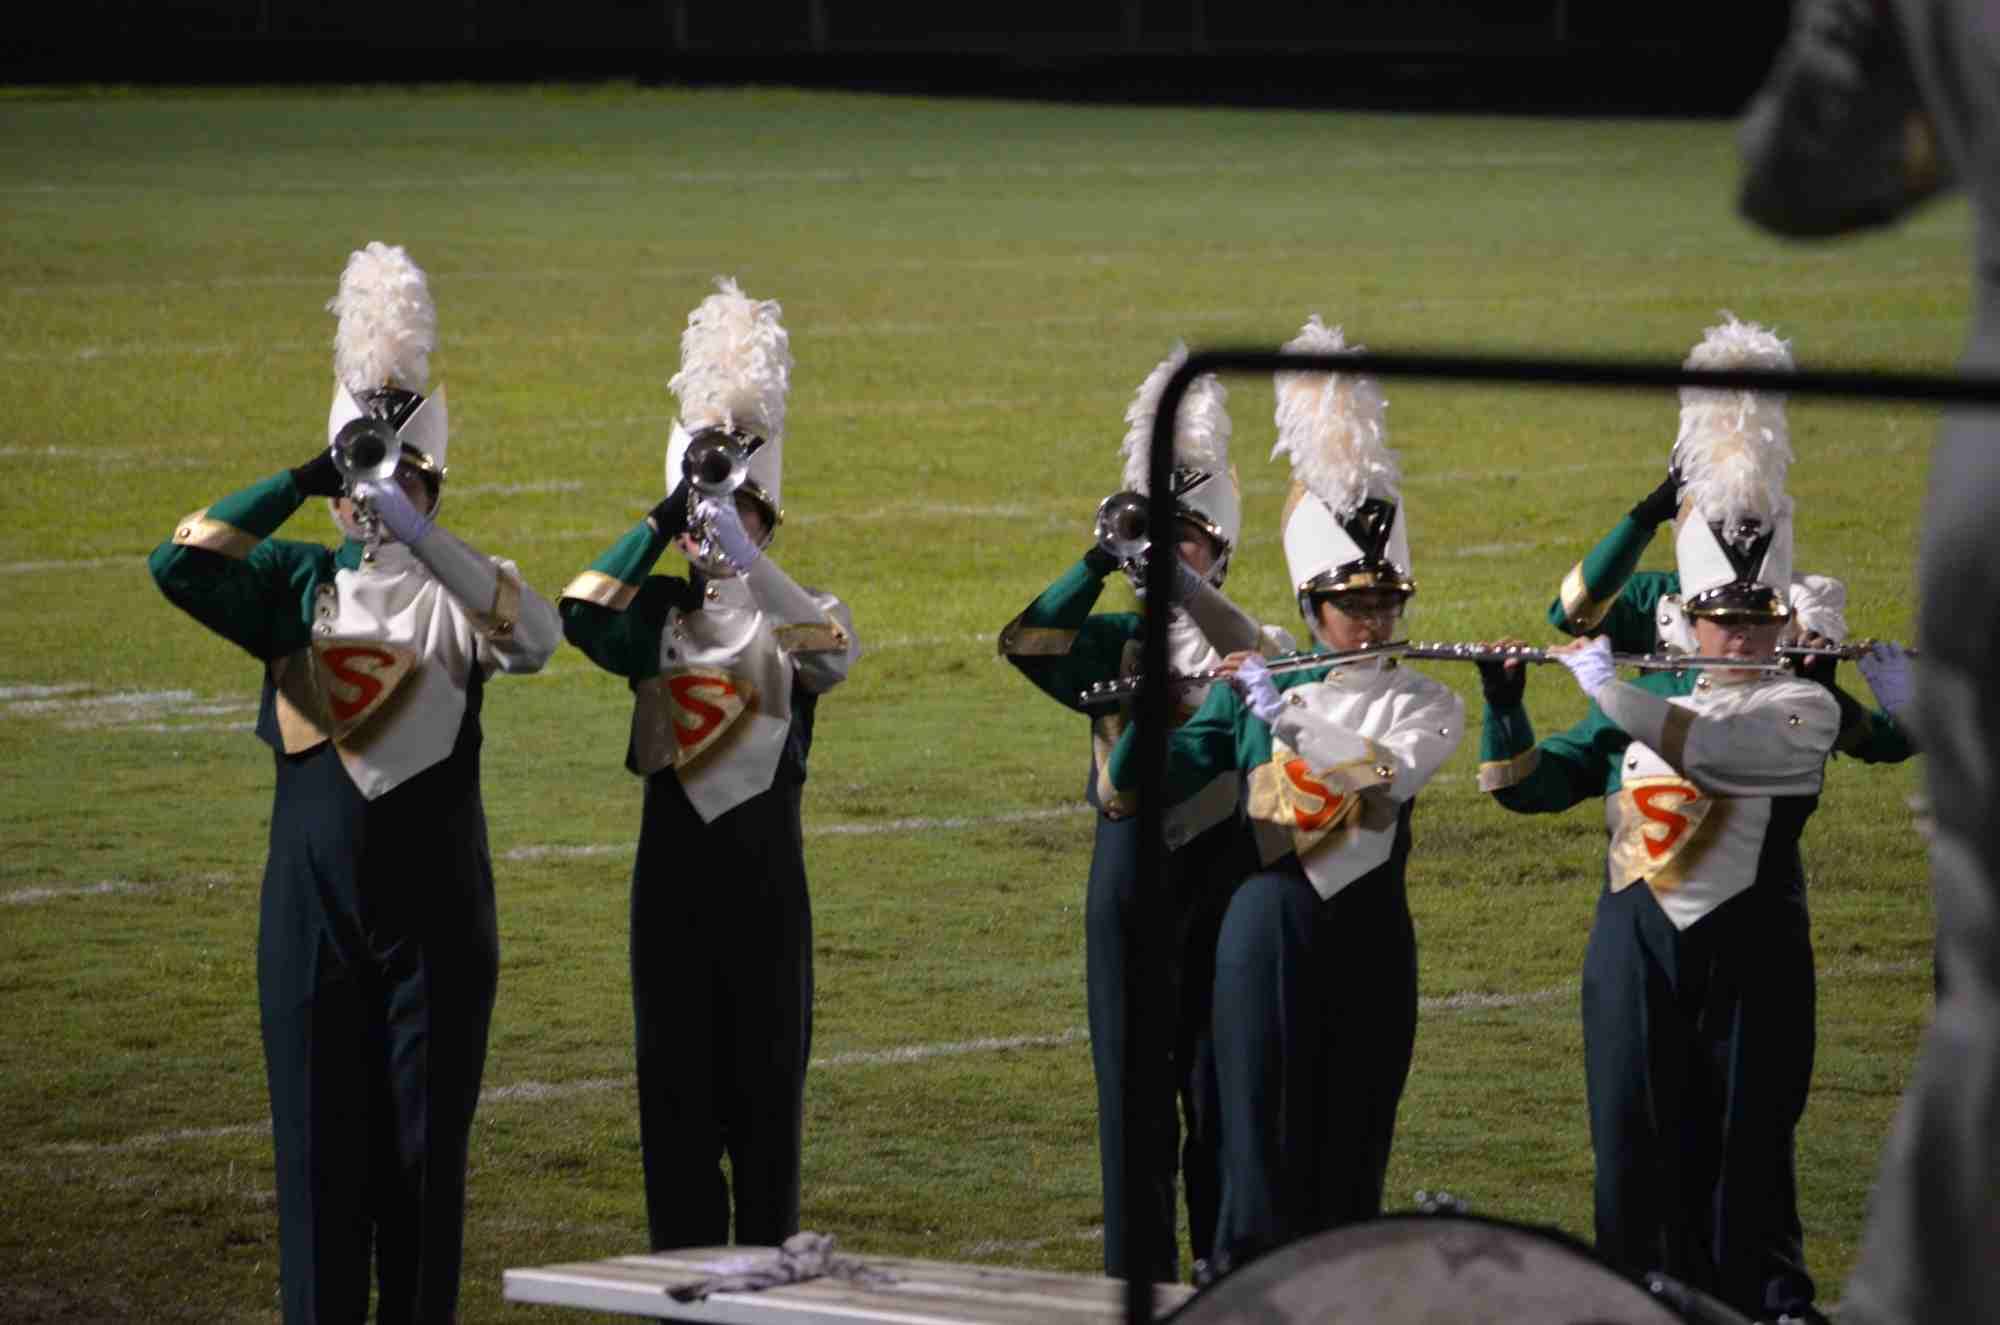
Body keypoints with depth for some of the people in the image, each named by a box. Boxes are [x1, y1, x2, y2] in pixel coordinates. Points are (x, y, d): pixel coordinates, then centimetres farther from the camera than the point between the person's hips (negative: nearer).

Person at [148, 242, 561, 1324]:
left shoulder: (461, 592, 1)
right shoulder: (297, 583, 6)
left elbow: (535, 636, -22)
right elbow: (179, 565, -10)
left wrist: (409, 531, -30)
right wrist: (301, 484, -16)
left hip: (436, 905, -1)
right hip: (312, 904, 1)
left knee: (426, 1140, 3)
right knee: (320, 1139, 2)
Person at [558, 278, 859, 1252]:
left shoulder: (796, 620, 0)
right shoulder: (658, 615, 6)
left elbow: (831, 651, -25)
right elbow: (583, 617, -15)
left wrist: (737, 549, -32)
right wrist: (666, 519, -21)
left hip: (762, 870, -2)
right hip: (672, 868, 2)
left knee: (766, 1071, 2)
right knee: (674, 1074, 4)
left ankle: (769, 1267, 9)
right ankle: (683, 1269, 10)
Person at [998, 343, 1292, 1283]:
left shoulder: (1257, 645, 3)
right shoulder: (1117, 643, 9)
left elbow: (1254, 664, -22)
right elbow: (1027, 641, -8)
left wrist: (1172, 574, -30)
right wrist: (1103, 562, -19)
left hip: (1223, 863, -2)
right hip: (1132, 875, 2)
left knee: (1220, 1074, 2)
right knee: (1133, 1075, 3)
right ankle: (1139, 1272, 8)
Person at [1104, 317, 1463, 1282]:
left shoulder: (1424, 707, 4)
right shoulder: (1251, 691, 6)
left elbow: (1378, 774, -17)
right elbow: (1136, 780, 0)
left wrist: (1281, 714, -18)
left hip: (1370, 936, 1)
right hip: (1270, 929, -1)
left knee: (1353, 1154, 4)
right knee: (1265, 1152, -3)